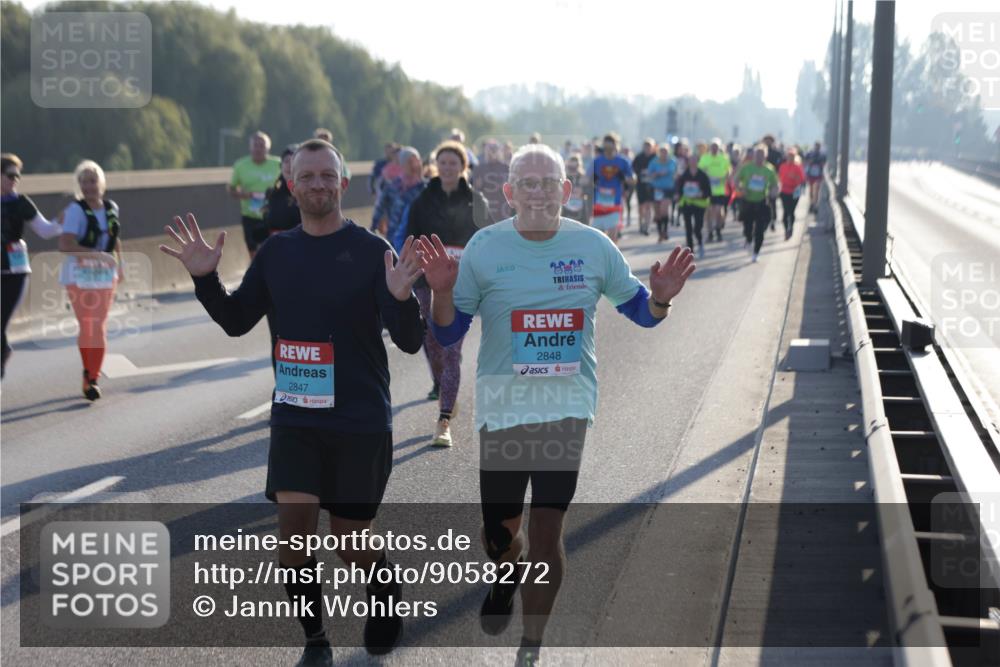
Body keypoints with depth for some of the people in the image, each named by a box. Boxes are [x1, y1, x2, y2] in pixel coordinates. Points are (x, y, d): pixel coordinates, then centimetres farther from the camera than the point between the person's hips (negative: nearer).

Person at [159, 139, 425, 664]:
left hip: (360, 422, -3)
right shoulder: (277, 252, 4)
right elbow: (237, 321, 13)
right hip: (294, 418, 3)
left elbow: (409, 342, -12)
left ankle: (386, 588, 40)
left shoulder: (372, 251, -8)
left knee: (351, 544, 6)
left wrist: (401, 297, -32)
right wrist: (205, 279, -3)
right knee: (294, 529, -7)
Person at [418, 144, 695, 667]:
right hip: (502, 405, 0)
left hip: (569, 407, 0)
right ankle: (508, 575, 45)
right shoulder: (484, 248, -3)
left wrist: (661, 296, -12)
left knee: (546, 533, -3)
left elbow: (639, 311, 11)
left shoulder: (593, 247, 0)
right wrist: (441, 291, -20)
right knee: (497, 533, 7)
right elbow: (448, 334, 0)